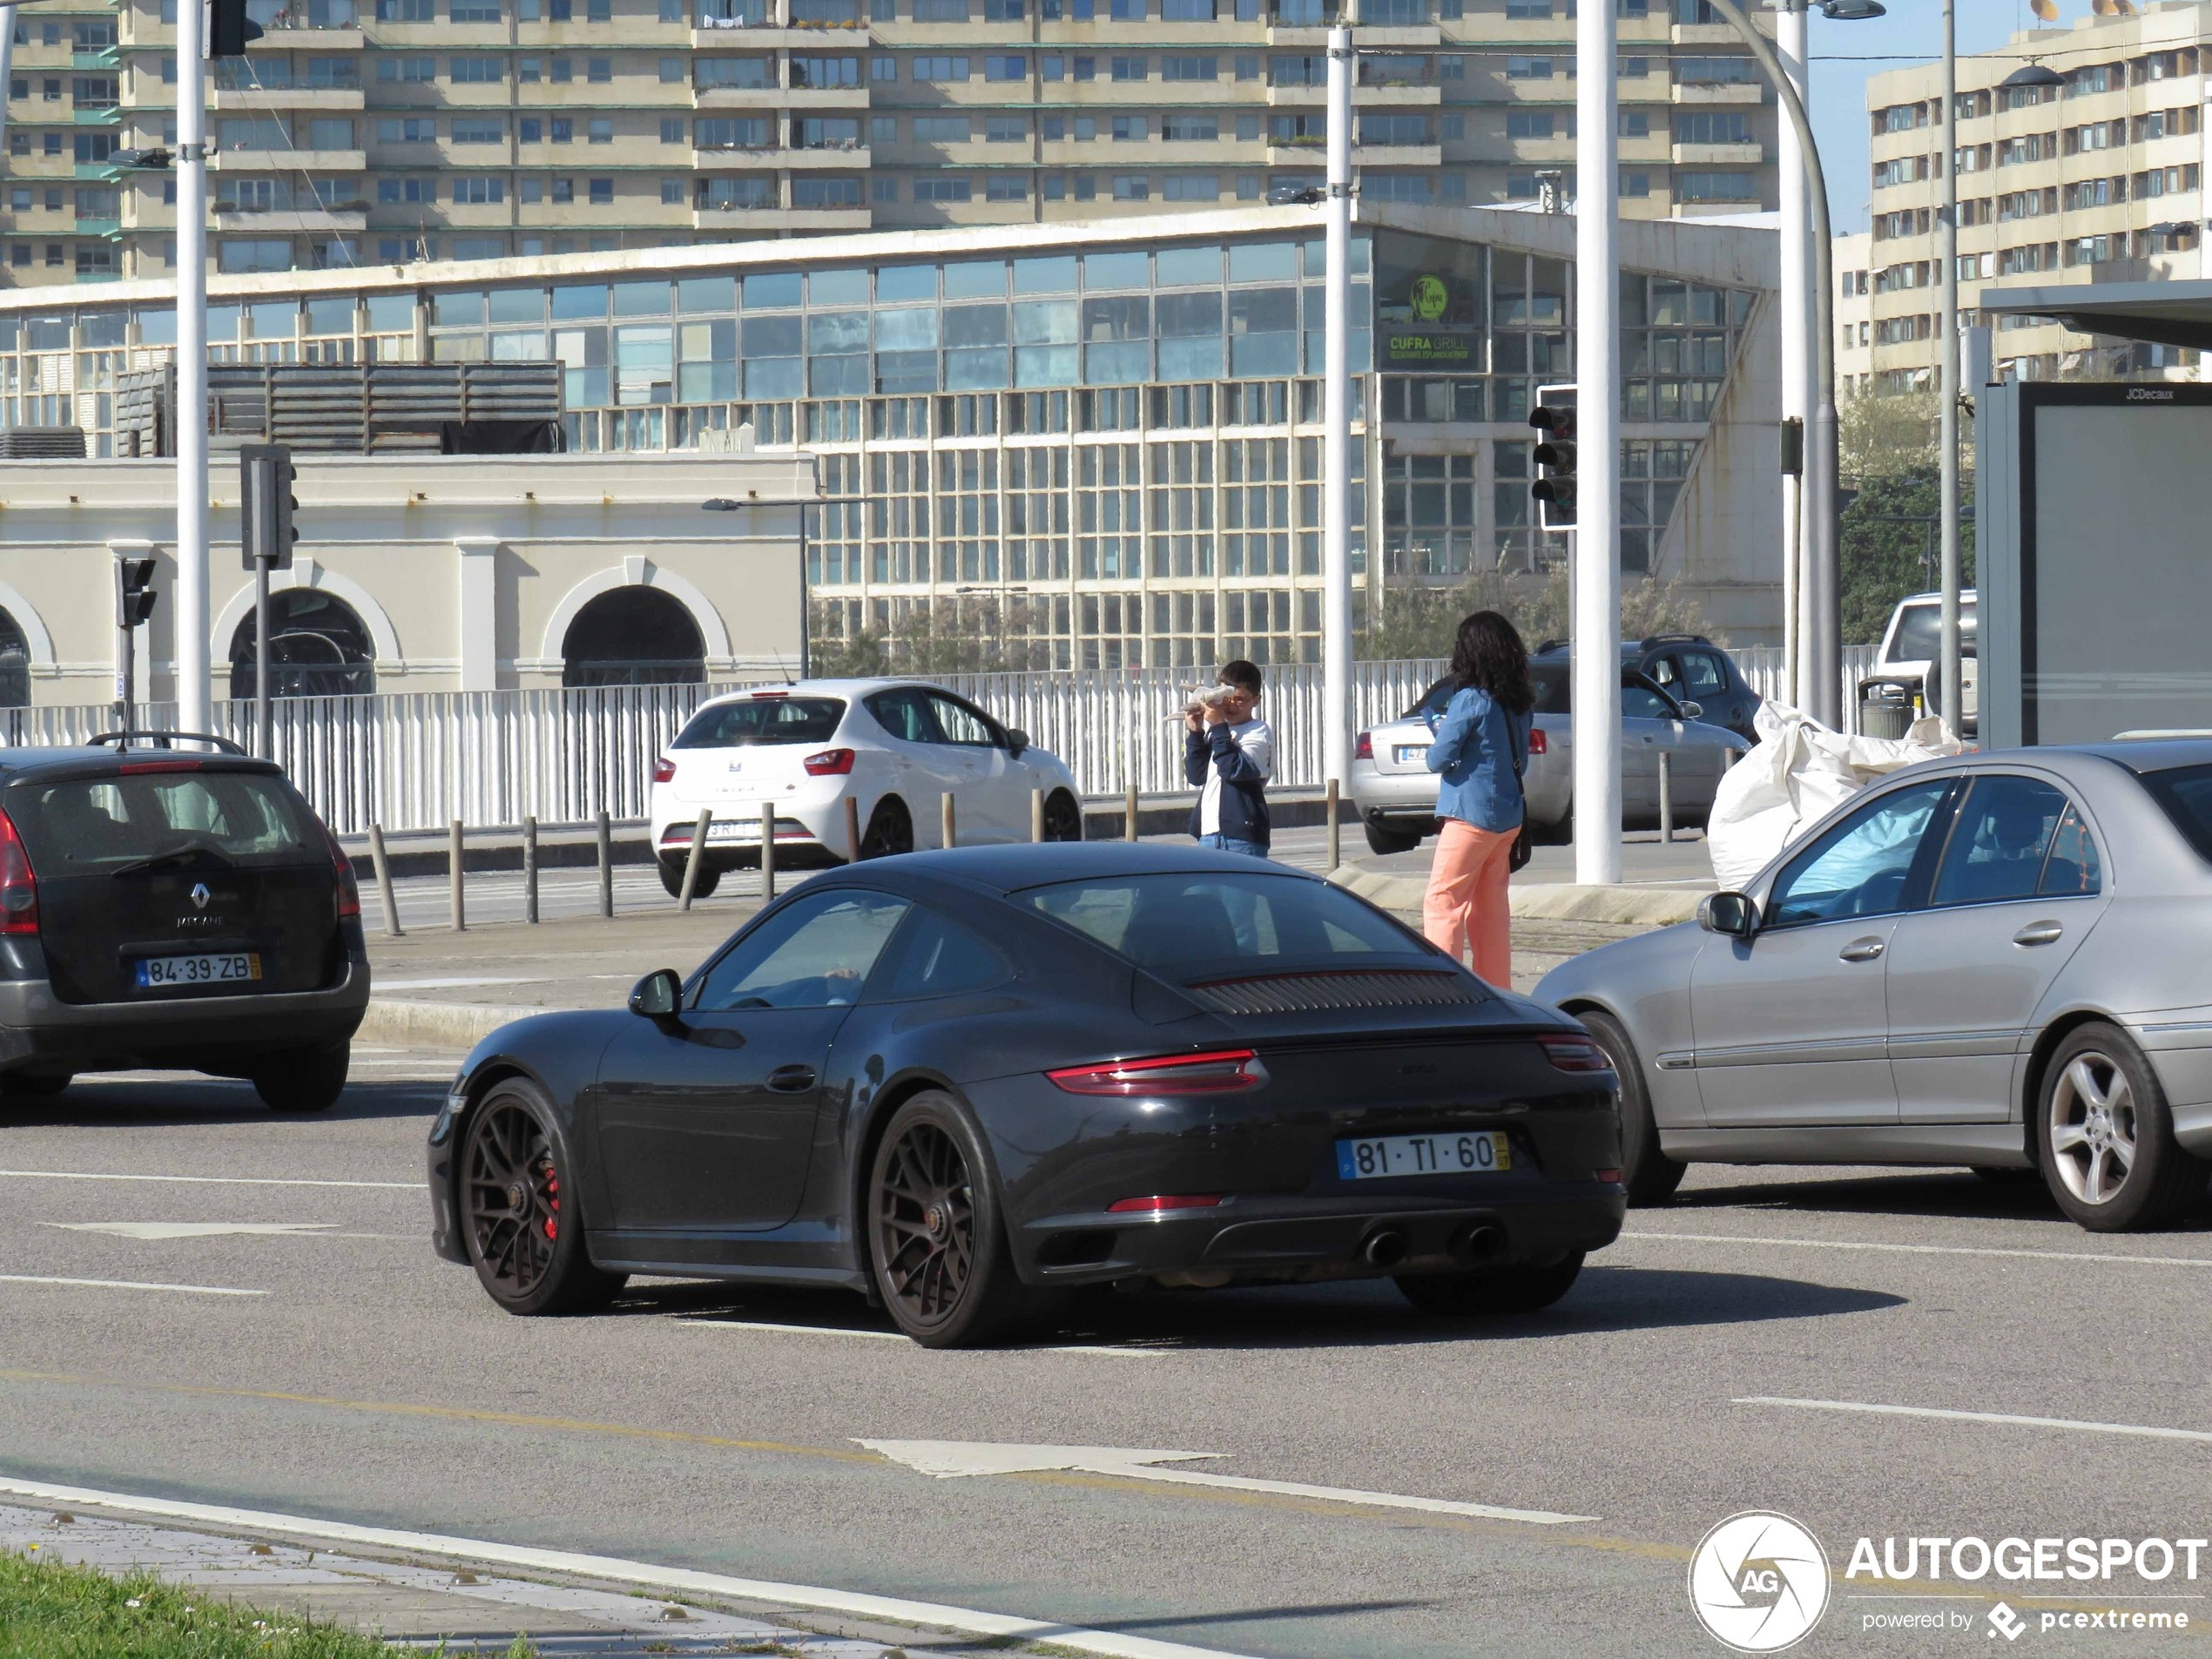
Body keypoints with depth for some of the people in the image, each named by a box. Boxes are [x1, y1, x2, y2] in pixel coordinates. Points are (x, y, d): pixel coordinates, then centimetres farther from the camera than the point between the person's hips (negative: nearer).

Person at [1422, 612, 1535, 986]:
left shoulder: (1469, 701, -15)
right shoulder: (1519, 705, 7)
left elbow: (1439, 759, -13)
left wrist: (1440, 729, 9)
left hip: (1471, 815, -8)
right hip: (1510, 815, 8)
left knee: (1442, 902, -5)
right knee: (1491, 906, 14)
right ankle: (1497, 990, 15)